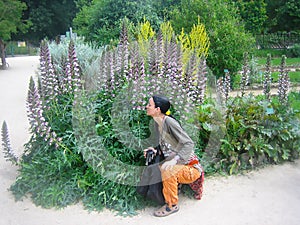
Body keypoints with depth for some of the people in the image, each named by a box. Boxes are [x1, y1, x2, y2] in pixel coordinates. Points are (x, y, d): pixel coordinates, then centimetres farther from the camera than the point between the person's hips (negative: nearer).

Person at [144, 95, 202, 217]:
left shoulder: (169, 121, -19)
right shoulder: (159, 124, 6)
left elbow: (189, 144, -23)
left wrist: (174, 160, -33)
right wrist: (155, 151, -4)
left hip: (191, 168, -8)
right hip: (177, 166, 9)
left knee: (166, 169, -32)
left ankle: (172, 205, -13)